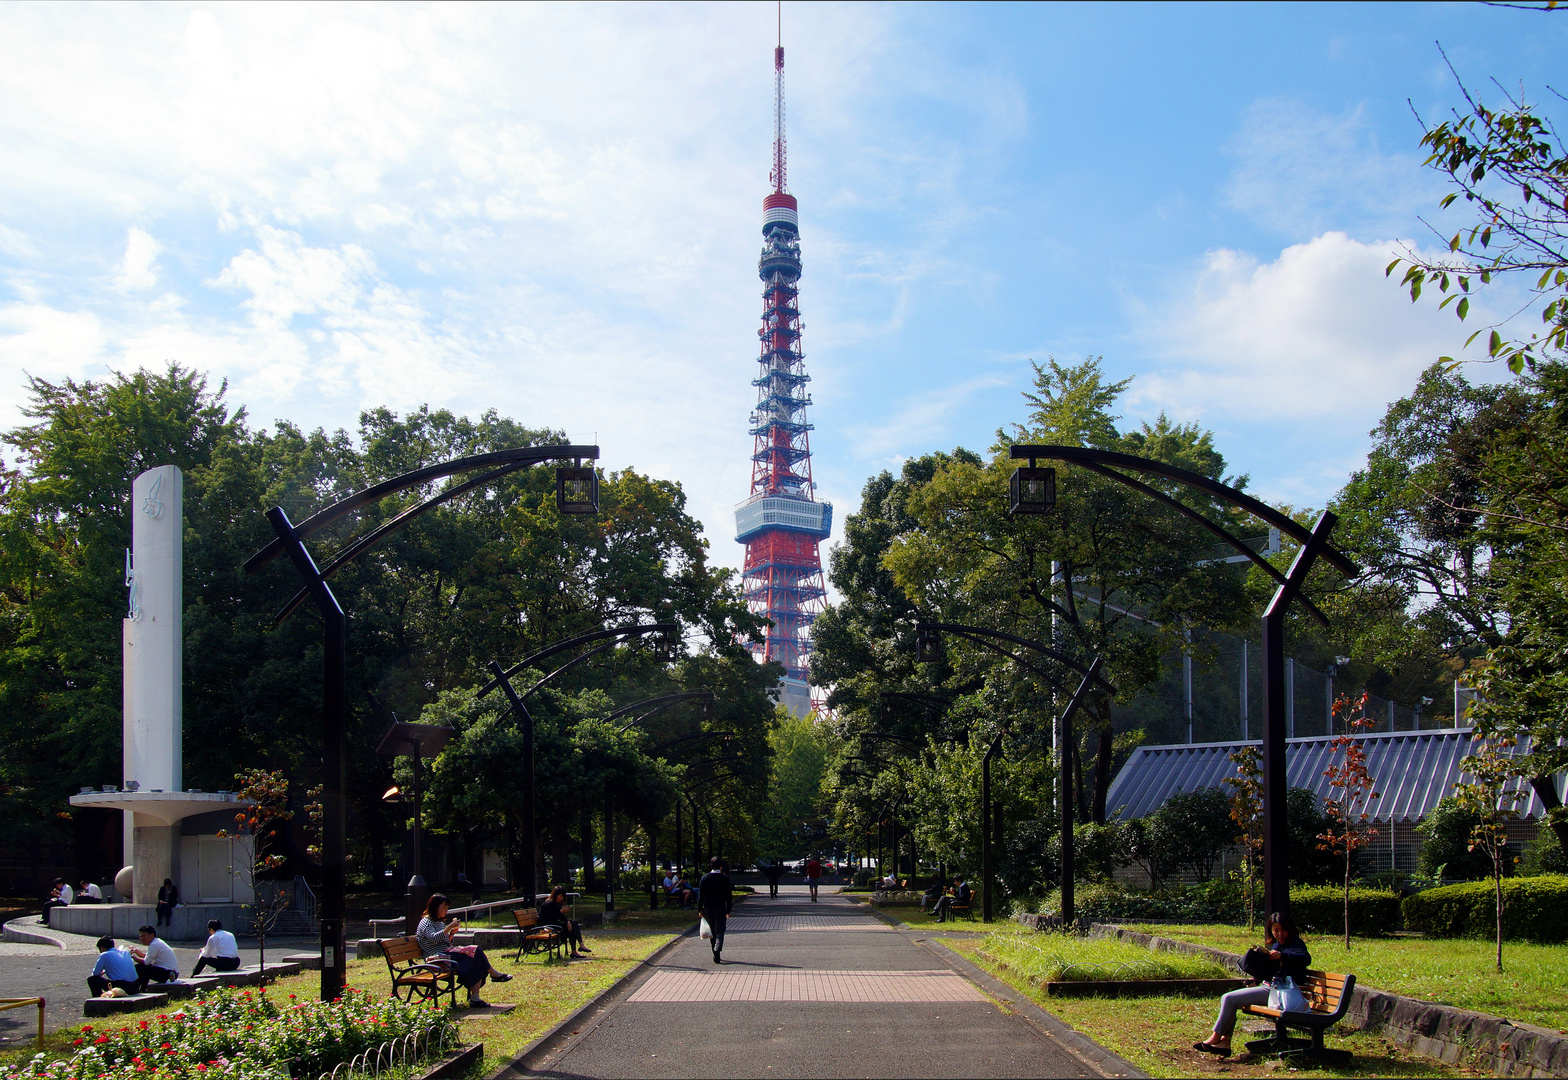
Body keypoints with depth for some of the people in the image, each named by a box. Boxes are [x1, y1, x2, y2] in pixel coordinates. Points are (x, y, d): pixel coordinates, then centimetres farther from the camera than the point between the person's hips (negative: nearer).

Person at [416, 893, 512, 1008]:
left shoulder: (438, 922, 24)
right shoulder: (425, 922, -4)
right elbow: (434, 938, -22)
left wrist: (451, 933, 9)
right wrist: (449, 927, -20)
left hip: (447, 953, 9)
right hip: (438, 957, -9)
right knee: (474, 951, -24)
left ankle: (475, 998, -25)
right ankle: (493, 974, -6)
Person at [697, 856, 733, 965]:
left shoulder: (705, 878, 0)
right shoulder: (724, 879, -5)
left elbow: (700, 895, 1)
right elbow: (729, 896, -1)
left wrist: (700, 909, 7)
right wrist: (728, 911, 8)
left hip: (708, 908, 3)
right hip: (720, 909, -3)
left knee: (712, 932, 14)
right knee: (720, 932, -1)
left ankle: (715, 955, 17)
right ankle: (717, 950, -25)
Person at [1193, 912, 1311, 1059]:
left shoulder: (1296, 943, -5)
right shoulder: (1273, 944, 19)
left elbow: (1306, 959, -27)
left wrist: (1282, 955, -38)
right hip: (1266, 987, 9)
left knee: (1230, 999, -15)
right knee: (1227, 998, 2)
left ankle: (1215, 1038, -4)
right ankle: (1224, 1043, -6)